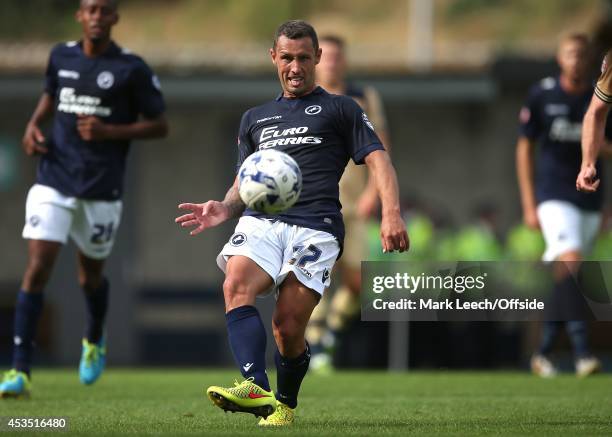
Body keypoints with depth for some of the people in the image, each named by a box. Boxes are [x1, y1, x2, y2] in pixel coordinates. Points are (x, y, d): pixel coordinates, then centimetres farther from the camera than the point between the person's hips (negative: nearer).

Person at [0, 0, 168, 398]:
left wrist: (110, 132, -15)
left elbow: (160, 126, -1)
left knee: (91, 275, 14)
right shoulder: (61, 56, 5)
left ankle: (95, 341, 47)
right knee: (37, 268, -12)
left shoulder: (132, 69, -6)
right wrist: (34, 124, 5)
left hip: (102, 192, -1)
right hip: (53, 185, 2)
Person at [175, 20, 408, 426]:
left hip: (316, 228, -3)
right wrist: (226, 207, 6)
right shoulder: (255, 118, 28)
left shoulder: (340, 109, 15)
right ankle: (257, 389, -43)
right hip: (261, 221, 3)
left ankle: (285, 405, 12)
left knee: (289, 327, -15)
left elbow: (378, 159, 4)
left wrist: (392, 213, -13)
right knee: (237, 286, -30)